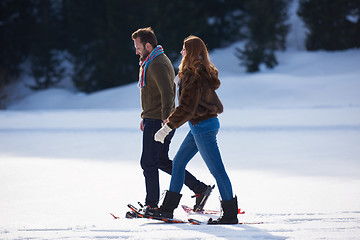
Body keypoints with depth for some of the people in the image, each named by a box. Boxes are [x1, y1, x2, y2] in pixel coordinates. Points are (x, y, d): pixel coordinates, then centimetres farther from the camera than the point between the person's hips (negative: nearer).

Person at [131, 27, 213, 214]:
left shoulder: (157, 65, -18)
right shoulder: (150, 62, 16)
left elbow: (167, 94, -25)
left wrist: (165, 121, -29)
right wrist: (146, 117, 25)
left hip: (157, 121, -11)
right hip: (154, 120, 11)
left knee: (148, 163, -4)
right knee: (162, 161, 14)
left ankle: (151, 206, 3)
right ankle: (200, 188, 14)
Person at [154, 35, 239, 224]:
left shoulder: (195, 77, -20)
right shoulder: (204, 72, 11)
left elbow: (187, 109, -23)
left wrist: (167, 127, -18)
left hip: (203, 127, -11)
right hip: (199, 127, 11)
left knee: (216, 170, -5)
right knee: (178, 162, 15)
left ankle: (230, 214, 1)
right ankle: (167, 209, 21)